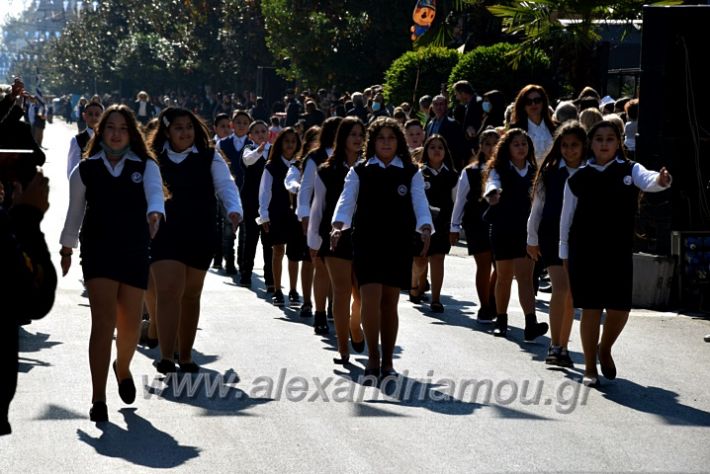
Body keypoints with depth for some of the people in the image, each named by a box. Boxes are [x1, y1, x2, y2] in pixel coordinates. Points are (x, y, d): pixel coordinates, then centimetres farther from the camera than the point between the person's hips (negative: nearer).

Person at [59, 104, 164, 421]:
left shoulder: (145, 166, 3)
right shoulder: (86, 169, 5)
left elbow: (154, 191, -17)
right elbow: (75, 211, 15)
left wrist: (155, 213, -39)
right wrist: (67, 249, 20)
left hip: (135, 253, 1)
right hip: (98, 251, -1)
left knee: (130, 324, 6)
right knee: (103, 321, -12)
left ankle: (123, 368, 41)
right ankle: (98, 400, -11)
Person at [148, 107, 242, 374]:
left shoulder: (209, 158, 3)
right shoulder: (154, 159, 3)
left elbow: (226, 186, -7)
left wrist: (234, 210, -26)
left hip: (199, 235, 2)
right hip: (164, 234, -1)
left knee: (190, 296, 12)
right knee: (168, 292, -14)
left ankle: (185, 356, 24)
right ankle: (166, 357, -18)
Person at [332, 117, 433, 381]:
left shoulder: (411, 173, 7)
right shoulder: (360, 172, 6)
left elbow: (420, 203, -3)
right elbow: (346, 201, -3)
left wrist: (425, 229, -22)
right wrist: (338, 225, -22)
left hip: (399, 244, 1)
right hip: (366, 242, -1)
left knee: (390, 301, 4)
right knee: (370, 298, -12)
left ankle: (387, 362, 13)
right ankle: (373, 359, -1)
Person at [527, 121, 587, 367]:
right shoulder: (550, 172, 2)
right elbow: (537, 206, 9)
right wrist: (532, 238, 10)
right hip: (553, 235, -1)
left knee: (570, 295, 9)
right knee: (560, 287, -16)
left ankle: (563, 348, 18)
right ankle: (555, 346, -17)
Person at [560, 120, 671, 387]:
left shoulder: (629, 171, 1)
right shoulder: (578, 179, 2)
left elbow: (647, 181, -20)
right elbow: (567, 218, 8)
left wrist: (661, 180, -43)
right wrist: (565, 253, 7)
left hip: (619, 252, 1)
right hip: (585, 252, -1)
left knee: (620, 309, 0)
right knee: (591, 309, 0)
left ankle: (605, 349, 31)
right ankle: (590, 368, 13)